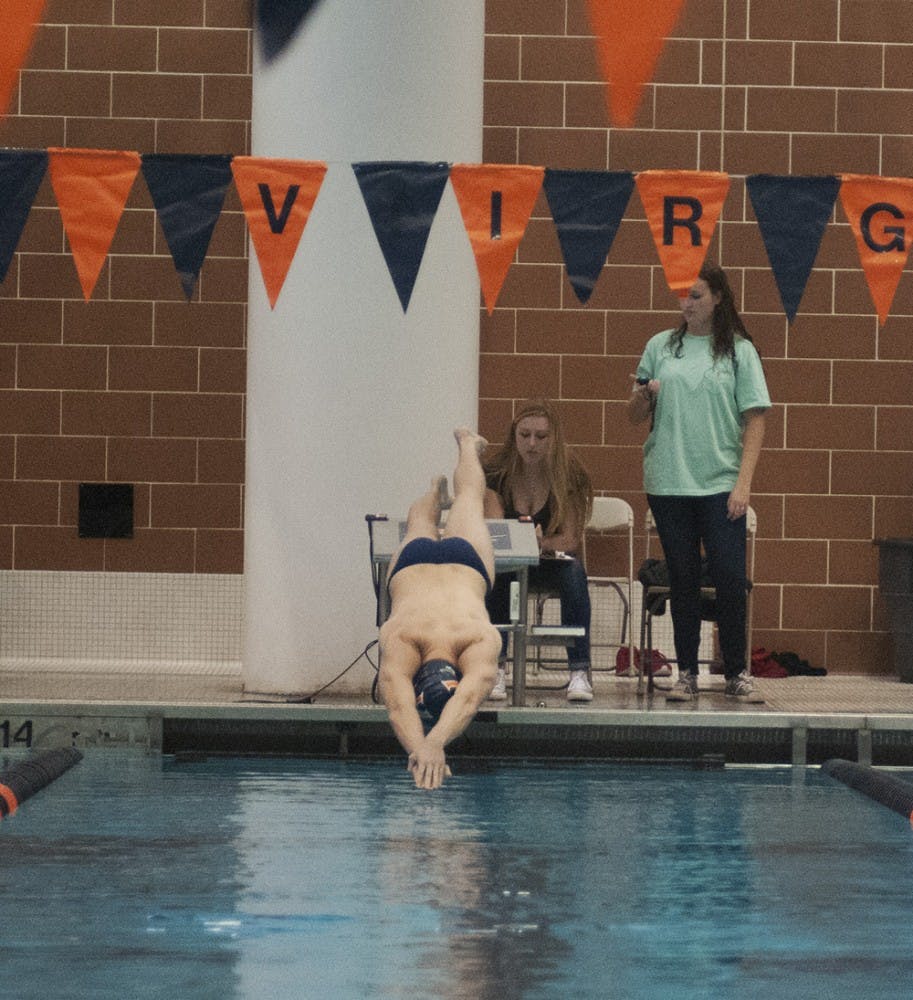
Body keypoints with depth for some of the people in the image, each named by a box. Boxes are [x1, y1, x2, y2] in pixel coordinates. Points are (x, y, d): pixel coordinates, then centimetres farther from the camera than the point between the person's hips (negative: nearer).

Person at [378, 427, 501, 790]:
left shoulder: (482, 640, -51)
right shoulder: (399, 640, -49)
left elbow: (469, 699, -65)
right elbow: (398, 704, -63)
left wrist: (434, 742, -82)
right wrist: (418, 749, -83)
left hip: (464, 562, 0)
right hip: (414, 563, 0)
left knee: (468, 501, 35)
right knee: (420, 525, 39)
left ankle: (466, 443, 66)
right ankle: (436, 492, 74)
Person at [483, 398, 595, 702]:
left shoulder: (569, 474, -10)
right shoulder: (497, 474, -6)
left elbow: (570, 539, -14)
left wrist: (541, 544, -36)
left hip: (552, 562, 0)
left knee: (573, 572, -34)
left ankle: (579, 672, -37)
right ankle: (494, 668, -35)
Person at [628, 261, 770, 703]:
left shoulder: (739, 350, 3)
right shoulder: (660, 347, 9)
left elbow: (754, 419, 0)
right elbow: (635, 416, 13)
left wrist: (743, 482, -8)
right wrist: (644, 394, -10)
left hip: (721, 483, -2)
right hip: (668, 481, 2)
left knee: (730, 577, -5)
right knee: (683, 578, 5)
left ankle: (736, 673, 4)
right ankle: (686, 672, 11)